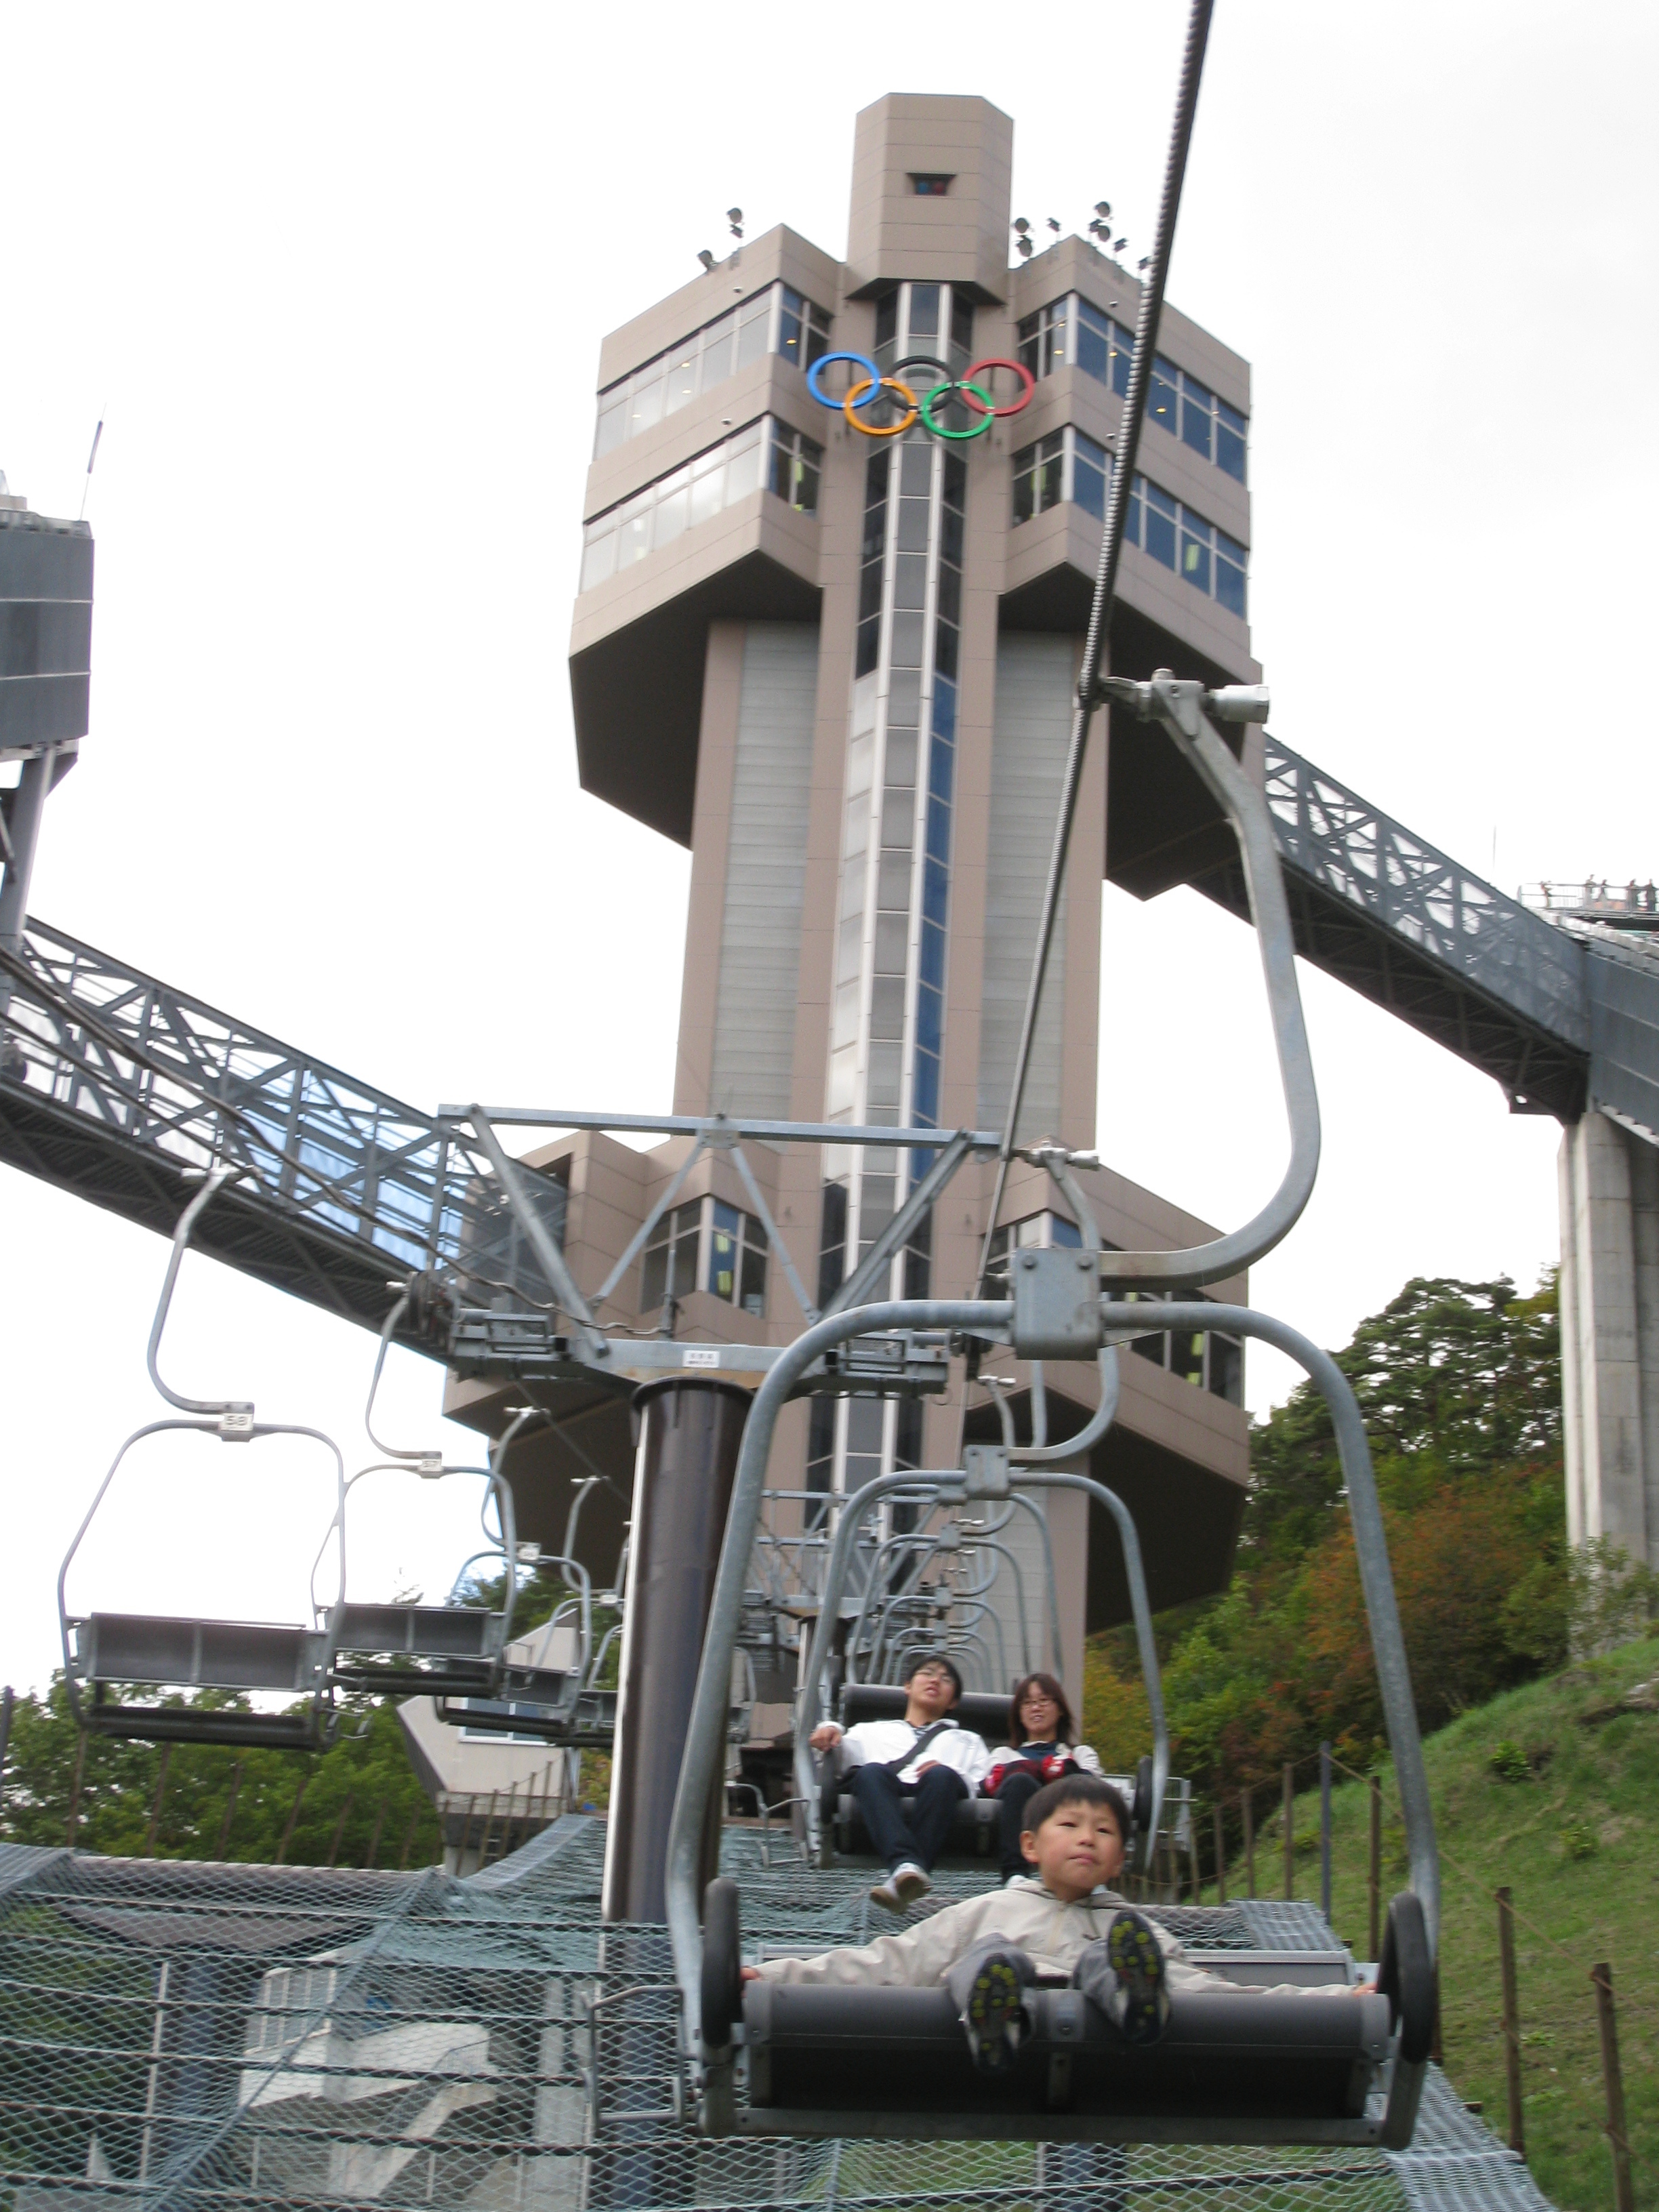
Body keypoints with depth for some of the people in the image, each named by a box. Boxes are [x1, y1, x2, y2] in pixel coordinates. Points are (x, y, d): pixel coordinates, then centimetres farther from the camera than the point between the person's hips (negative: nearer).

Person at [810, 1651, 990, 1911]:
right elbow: (845, 1755, 20)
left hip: (935, 1799, 0)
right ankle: (906, 1865, -56)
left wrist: (952, 1776, -2)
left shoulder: (967, 1741, 40)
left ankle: (900, 1879, -51)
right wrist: (831, 1730, -3)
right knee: (871, 1772, -35)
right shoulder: (872, 1731, 41)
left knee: (942, 1775, -35)